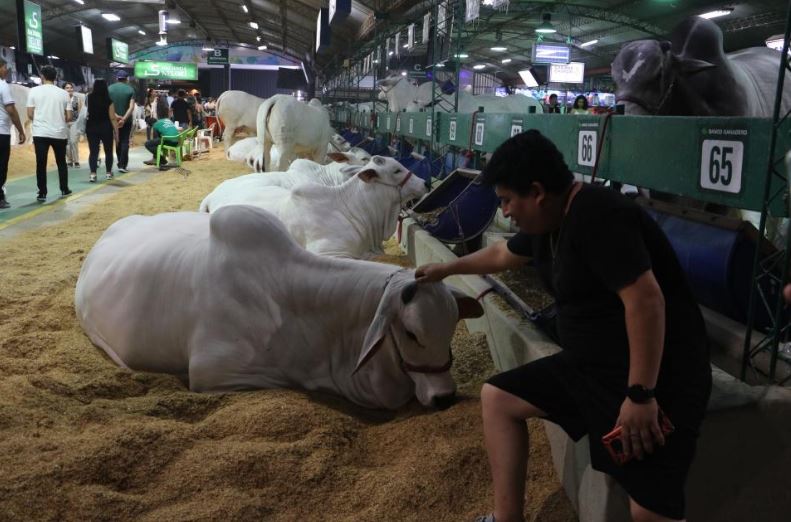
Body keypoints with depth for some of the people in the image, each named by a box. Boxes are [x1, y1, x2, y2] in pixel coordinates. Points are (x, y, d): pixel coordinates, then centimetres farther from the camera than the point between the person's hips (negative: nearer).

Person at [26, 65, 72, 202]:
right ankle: (64, 189, 23)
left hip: (40, 133, -1)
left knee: (41, 164, 3)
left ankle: (42, 193, 2)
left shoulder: (34, 91, 0)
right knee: (61, 162, 16)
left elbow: (30, 115, -2)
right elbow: (69, 117, 2)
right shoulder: (63, 93, 3)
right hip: (60, 133, 2)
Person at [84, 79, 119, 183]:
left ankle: (93, 174, -12)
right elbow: (112, 118, -11)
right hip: (106, 127, -2)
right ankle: (108, 173, 24)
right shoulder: (108, 100, -11)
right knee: (108, 151, 15)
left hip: (91, 127, 2)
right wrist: (116, 131, -4)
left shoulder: (89, 98, -3)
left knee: (93, 151, 1)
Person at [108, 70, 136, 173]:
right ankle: (123, 165, -7)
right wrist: (124, 119, -20)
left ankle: (120, 163, 22)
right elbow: (131, 107, -16)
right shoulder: (130, 89, -6)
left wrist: (115, 116, -13)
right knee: (125, 142, 1)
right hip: (126, 120, -2)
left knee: (118, 141, 16)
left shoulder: (110, 88, -1)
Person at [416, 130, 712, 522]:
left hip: (657, 376, -10)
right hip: (589, 365, 10)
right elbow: (503, 255, 28)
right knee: (497, 397, 11)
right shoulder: (547, 221, 8)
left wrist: (640, 395, -28)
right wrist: (448, 268, 39)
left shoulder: (598, 215, -22)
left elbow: (646, 299, -28)